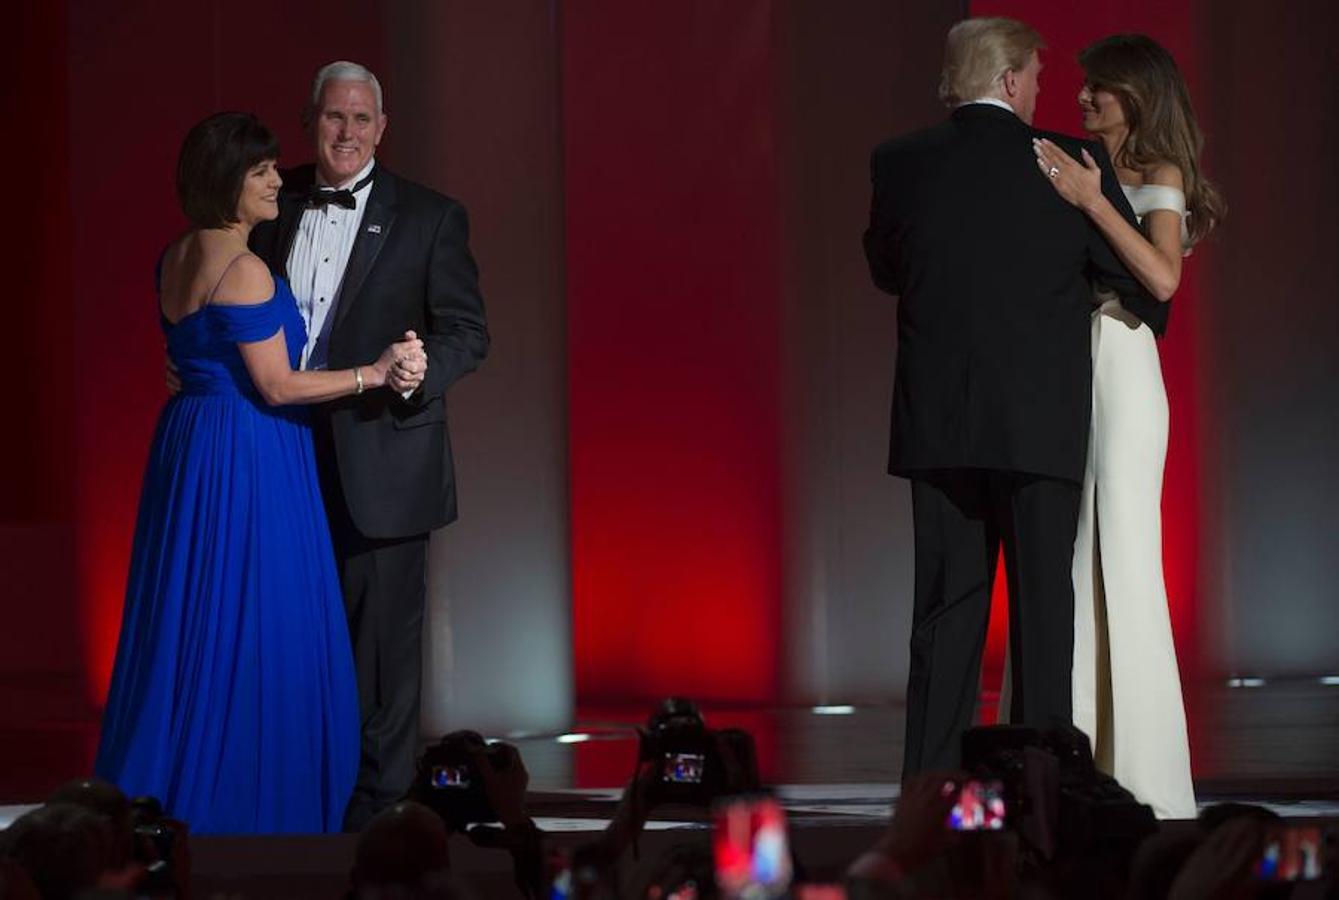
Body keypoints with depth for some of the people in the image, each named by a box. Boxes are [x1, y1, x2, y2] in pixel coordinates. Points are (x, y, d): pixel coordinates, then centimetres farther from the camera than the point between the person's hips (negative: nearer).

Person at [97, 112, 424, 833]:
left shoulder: (175, 259, 10)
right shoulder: (244, 269, -17)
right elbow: (276, 386, -16)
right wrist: (374, 373, -10)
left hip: (186, 444, 9)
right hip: (249, 459, -9)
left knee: (189, 626, 14)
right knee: (251, 634, -2)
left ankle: (159, 798, 19)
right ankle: (243, 803, 3)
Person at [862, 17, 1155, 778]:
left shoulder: (900, 165, 1)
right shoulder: (1073, 166, -6)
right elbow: (1142, 277, 2)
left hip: (937, 427, 3)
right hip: (1041, 426, -3)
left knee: (947, 610, 8)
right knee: (1043, 608, 4)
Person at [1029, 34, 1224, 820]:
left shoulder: (1158, 177, -1)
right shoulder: (1079, 168, 16)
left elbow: (1164, 278, -18)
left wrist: (1091, 201, -20)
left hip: (1123, 370, -6)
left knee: (1126, 563, -8)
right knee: (1070, 568, 5)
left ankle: (1147, 775, -5)